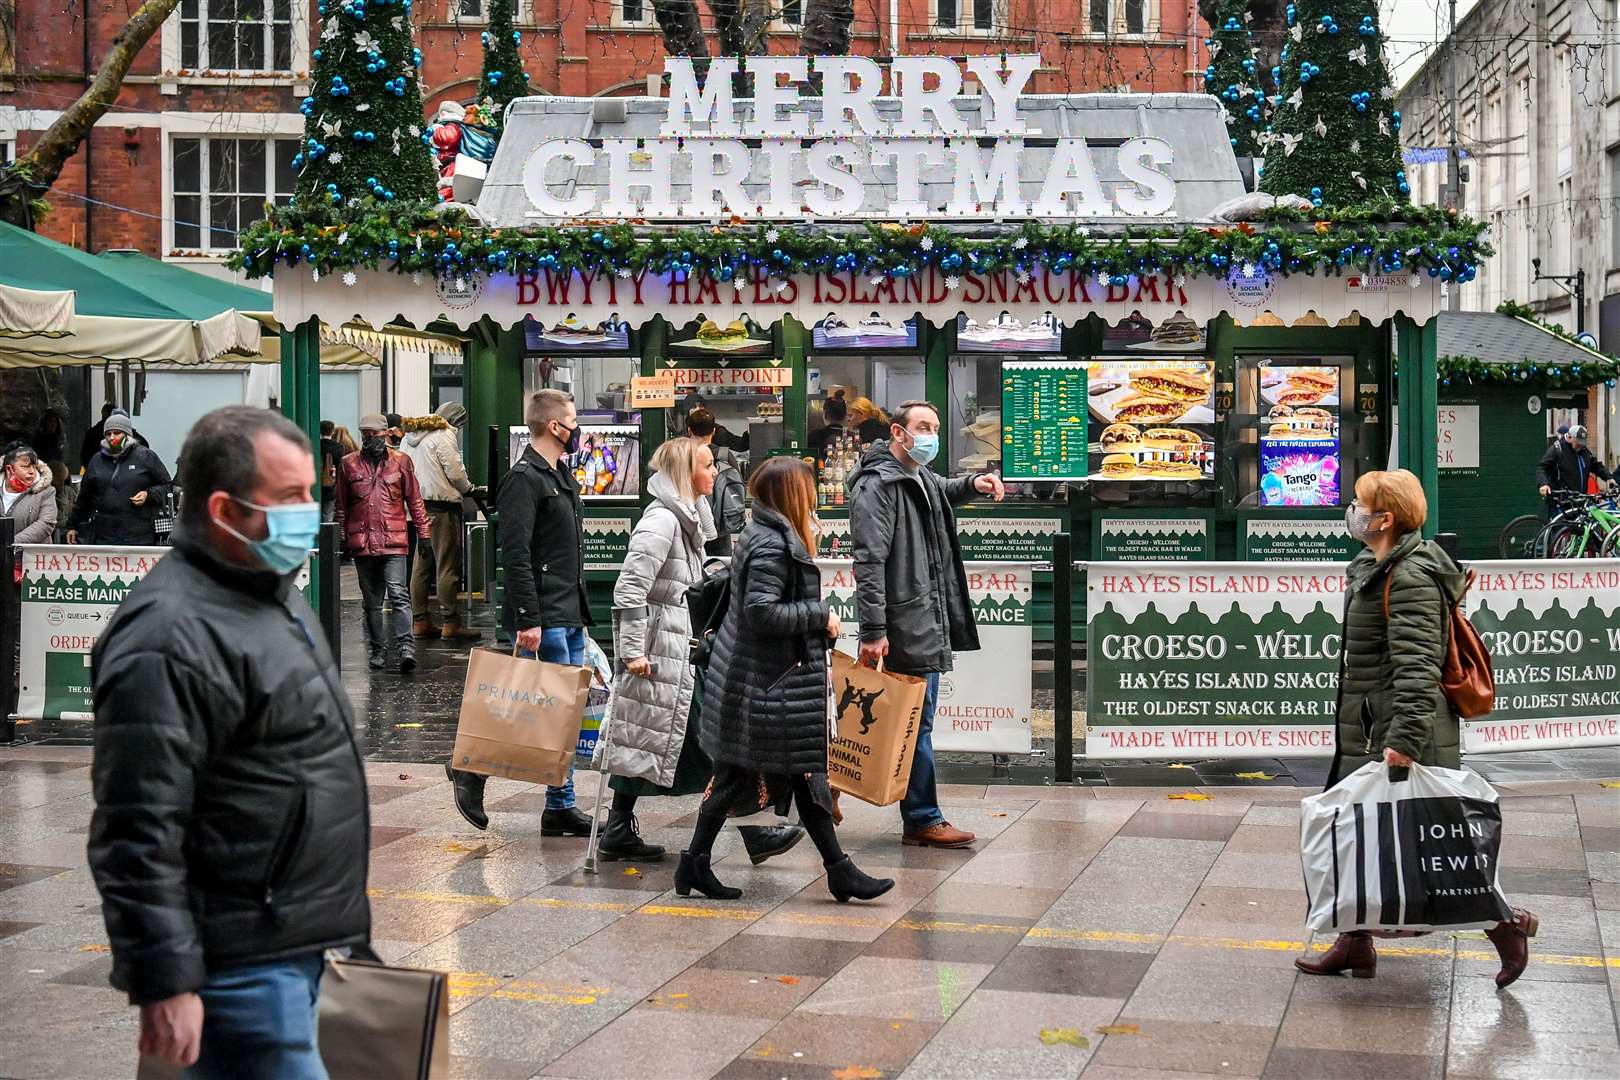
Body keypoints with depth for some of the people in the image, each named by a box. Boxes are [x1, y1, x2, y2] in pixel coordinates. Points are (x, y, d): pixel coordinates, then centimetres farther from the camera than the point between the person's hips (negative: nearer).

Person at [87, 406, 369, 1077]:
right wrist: (165, 985, -21)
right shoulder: (171, 638, -20)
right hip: (241, 966, -10)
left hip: (293, 945, 10)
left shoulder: (274, 594, 13)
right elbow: (139, 837, -22)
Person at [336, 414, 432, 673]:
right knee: (371, 601, 10)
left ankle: (406, 647, -18)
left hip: (394, 541, -2)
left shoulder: (401, 461, 6)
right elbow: (341, 506, 12)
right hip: (362, 542, 2)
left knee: (398, 594, -14)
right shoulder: (348, 464, 9)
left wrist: (423, 533, 4)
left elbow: (414, 500, 9)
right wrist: (342, 538, 8)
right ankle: (377, 649, 18)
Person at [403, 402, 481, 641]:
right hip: (441, 507, -8)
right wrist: (468, 487, 6)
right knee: (448, 566, -4)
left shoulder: (410, 436, 16)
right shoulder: (444, 436, -10)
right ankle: (450, 623, -3)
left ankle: (420, 621, 14)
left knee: (421, 566, 11)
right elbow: (455, 472, -12)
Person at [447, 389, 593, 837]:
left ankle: (561, 808, 15)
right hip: (544, 620, -10)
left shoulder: (560, 477, 18)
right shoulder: (523, 479, -13)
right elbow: (516, 555, -20)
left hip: (569, 617, 10)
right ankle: (472, 767, 4)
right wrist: (528, 619, -24)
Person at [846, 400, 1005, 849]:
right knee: (916, 723, -4)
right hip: (905, 625, -10)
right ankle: (923, 820, 3)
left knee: (918, 720, 14)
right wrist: (873, 631, -24)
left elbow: (943, 492, 43)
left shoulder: (922, 478, 16)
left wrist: (973, 484, 20)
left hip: (930, 622, 10)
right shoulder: (878, 485, -13)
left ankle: (920, 818, 21)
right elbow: (869, 562, -20)